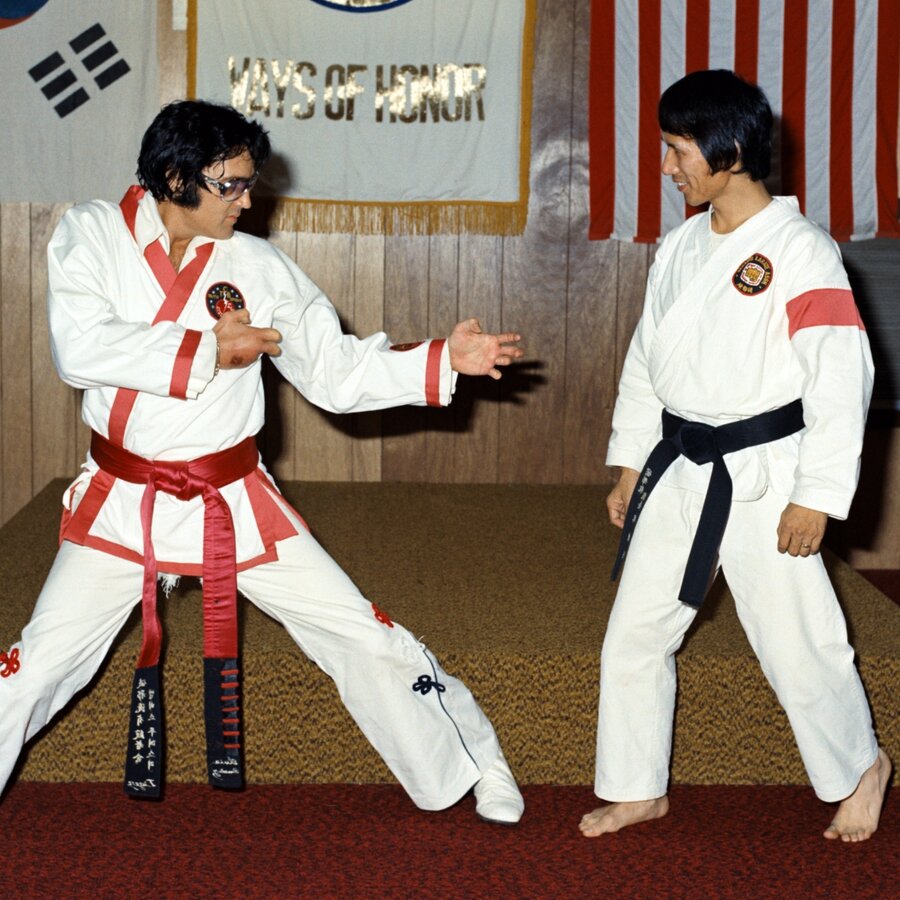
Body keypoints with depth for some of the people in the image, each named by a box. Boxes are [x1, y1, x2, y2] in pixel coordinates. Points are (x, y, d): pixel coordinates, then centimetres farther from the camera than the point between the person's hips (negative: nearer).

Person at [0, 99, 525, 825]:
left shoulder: (259, 266, -2)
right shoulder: (92, 235, -6)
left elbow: (337, 370, 0)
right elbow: (80, 347, -21)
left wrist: (445, 360, -11)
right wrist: (208, 351, -18)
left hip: (234, 500, 1)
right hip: (123, 504, -1)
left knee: (361, 635, 2)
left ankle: (473, 767, 19)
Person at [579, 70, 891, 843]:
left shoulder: (802, 253, -14)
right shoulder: (680, 248, 7)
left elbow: (841, 380, -16)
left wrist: (816, 497, -16)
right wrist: (630, 466, 15)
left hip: (763, 477, -6)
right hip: (680, 471, 7)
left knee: (796, 641, 3)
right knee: (634, 635, 9)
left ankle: (859, 767, 30)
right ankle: (639, 790, 25)